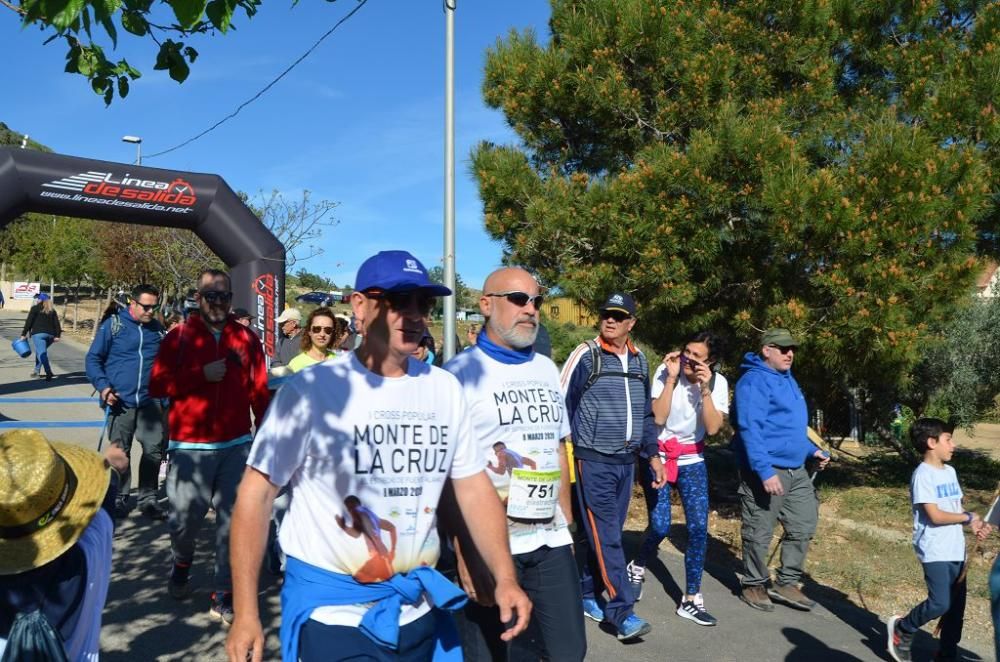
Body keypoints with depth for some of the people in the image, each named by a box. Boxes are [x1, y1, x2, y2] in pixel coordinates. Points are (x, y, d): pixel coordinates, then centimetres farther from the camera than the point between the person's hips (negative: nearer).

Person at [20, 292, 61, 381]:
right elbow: (57, 324, 7)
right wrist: (57, 336, 3)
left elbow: (29, 322, -1)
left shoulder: (35, 308, 4)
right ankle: (37, 370, 32)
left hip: (38, 334, -5)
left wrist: (24, 334, 1)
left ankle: (48, 372, -31)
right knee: (40, 351, 25)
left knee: (41, 353, -14)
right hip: (50, 335, 6)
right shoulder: (52, 311, 17)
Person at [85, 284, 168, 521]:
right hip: (120, 401, -2)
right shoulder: (113, 325, -3)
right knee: (120, 452, 9)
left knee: (154, 449, -2)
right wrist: (103, 386, -14)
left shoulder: (157, 328, 8)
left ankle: (148, 499, 11)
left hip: (150, 401, 2)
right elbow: (93, 359, -1)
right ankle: (120, 499, 24)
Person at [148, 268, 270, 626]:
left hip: (237, 446, 1)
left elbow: (259, 392, 5)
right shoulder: (178, 337, 2)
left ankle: (224, 596, 16)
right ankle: (181, 564, 40)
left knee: (232, 521, 3)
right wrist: (202, 375, -15)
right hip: (190, 446, -1)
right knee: (184, 518, 6)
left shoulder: (247, 339, 5)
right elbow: (156, 385, -4)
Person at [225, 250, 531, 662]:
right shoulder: (310, 389, -13)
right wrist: (246, 614, -12)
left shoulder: (445, 389, 0)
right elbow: (257, 494, -10)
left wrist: (505, 577, -6)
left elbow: (474, 488, 4)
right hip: (330, 611, -4)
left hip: (420, 609, 5)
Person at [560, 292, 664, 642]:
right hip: (594, 462, -6)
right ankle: (622, 613, 2)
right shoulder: (586, 355, -9)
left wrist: (652, 454, 14)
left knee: (608, 533, 12)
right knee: (606, 537, -4)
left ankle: (586, 594, 27)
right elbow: (562, 405, -9)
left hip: (626, 462, 6)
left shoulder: (639, 360, 9)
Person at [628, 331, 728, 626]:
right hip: (658, 456, -2)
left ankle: (691, 599, 10)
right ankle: (637, 568, 24)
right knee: (660, 526, -8)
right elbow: (658, 418, -22)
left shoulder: (718, 383, -8)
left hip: (692, 460, 3)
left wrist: (704, 389, -25)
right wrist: (671, 378, -27)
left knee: (699, 527, -5)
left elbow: (713, 428, -17)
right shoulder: (665, 371, -15)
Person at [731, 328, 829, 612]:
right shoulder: (754, 381, -15)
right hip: (766, 471, -9)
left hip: (797, 471, 9)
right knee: (759, 534, 3)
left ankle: (787, 584, 26)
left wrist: (811, 450, 16)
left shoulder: (787, 379, 16)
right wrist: (765, 471, -28)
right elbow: (750, 429, -23)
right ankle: (753, 585, 20)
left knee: (803, 527, 12)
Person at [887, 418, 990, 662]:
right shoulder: (923, 475, -14)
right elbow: (935, 516, -17)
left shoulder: (950, 471, 12)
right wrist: (969, 518, -6)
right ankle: (901, 629, 11)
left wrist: (974, 524, -3)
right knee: (940, 603, -12)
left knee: (956, 605, 10)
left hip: (956, 549, 8)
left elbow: (956, 507, 16)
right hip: (935, 552, -8)